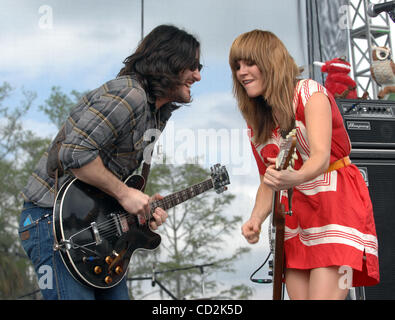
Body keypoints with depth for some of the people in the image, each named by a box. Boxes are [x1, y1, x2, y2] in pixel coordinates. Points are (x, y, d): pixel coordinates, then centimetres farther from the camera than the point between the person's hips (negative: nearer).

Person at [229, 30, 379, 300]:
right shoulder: (257, 124, 10)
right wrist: (256, 218, -8)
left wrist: (295, 178, -44)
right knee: (299, 295, 0)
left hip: (336, 205, -6)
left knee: (323, 295, -18)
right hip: (295, 215, 6)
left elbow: (321, 157, -23)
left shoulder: (310, 93, -9)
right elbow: (267, 183, 11)